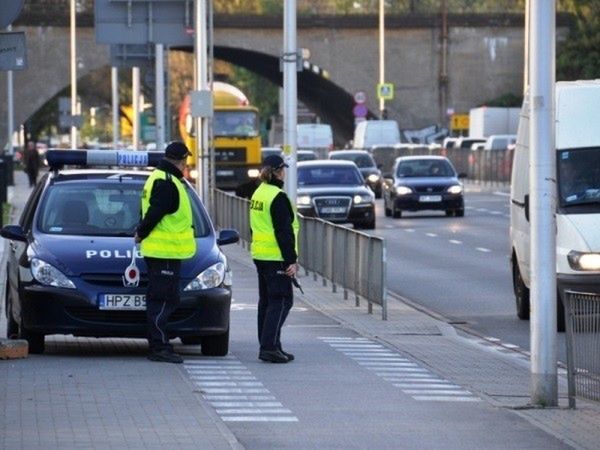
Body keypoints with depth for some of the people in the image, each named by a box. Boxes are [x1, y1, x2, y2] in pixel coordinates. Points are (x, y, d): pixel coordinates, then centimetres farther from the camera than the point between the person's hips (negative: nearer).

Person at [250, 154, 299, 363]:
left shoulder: (258, 194, 13)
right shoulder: (278, 198, -15)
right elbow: (284, 232, -18)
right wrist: (291, 261, -16)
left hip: (260, 255, 9)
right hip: (275, 257, -9)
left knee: (266, 300, 13)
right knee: (281, 301, -6)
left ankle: (267, 346, 16)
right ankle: (270, 347, -13)